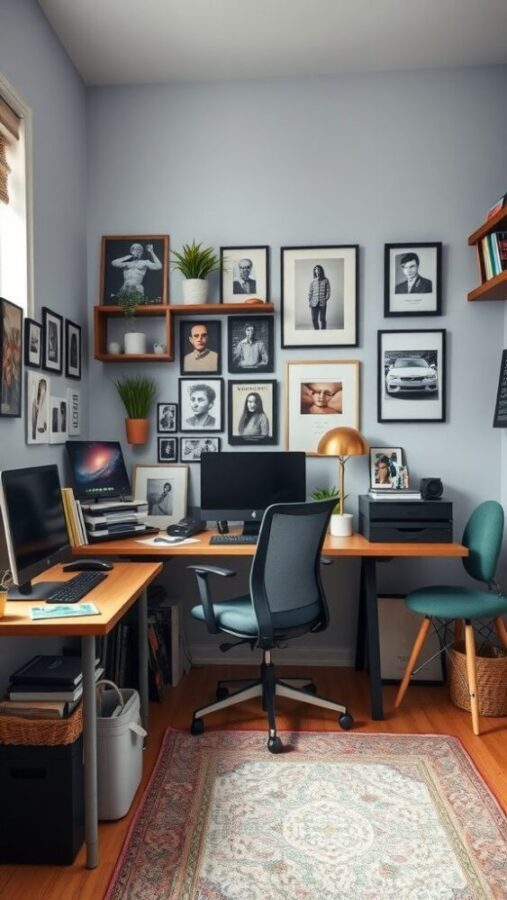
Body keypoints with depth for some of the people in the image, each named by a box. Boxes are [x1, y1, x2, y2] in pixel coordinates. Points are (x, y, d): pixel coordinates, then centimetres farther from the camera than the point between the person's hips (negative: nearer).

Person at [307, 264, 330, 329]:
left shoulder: (326, 280, 7)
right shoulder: (313, 281, 11)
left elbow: (328, 291, 6)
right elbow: (310, 292, 11)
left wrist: (326, 298, -8)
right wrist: (309, 301, 3)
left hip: (322, 303, -2)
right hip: (314, 303, 2)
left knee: (322, 319, -5)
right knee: (314, 319, 0)